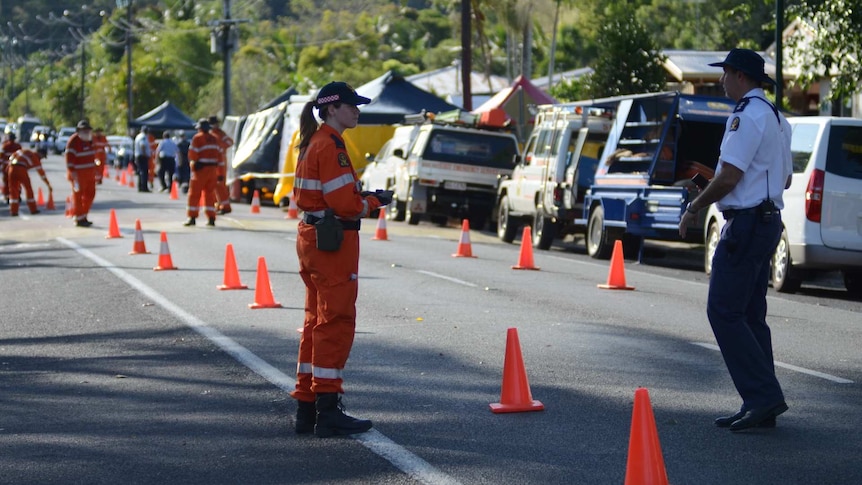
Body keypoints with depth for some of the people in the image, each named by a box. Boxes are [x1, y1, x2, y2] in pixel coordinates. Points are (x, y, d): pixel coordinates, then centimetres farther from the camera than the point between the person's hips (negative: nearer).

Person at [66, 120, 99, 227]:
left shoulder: (89, 140, 15)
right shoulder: (74, 141, -13)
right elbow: (69, 157, -18)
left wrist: (96, 169, 24)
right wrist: (72, 171, -22)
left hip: (89, 173, 9)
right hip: (78, 173, -9)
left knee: (90, 194, 12)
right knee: (78, 195, -3)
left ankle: (83, 216, 23)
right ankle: (79, 219, 2)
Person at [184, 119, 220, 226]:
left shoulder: (197, 138, -9)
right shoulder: (213, 139, 12)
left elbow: (192, 153, -11)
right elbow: (217, 153, 14)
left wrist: (193, 163, 6)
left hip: (201, 169, -6)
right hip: (212, 168, 6)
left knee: (194, 193, -1)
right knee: (210, 194, 11)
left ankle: (192, 217, -5)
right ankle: (211, 218, 8)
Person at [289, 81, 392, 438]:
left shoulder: (312, 143, 15)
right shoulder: (331, 146, -16)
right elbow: (345, 204, -22)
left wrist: (363, 198, 8)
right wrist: (374, 202, -3)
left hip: (311, 238, 10)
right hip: (333, 242, -10)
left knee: (317, 321, 14)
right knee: (336, 323, -6)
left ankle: (306, 408, 19)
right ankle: (328, 413, -4)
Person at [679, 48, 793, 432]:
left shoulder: (746, 116, -14)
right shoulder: (776, 118, 17)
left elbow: (730, 177, -20)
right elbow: (785, 178, 25)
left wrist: (694, 208, -7)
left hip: (746, 222, -10)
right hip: (768, 221, 10)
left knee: (723, 311, -9)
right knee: (750, 314, 11)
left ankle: (763, 395, -13)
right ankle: (762, 405, 11)